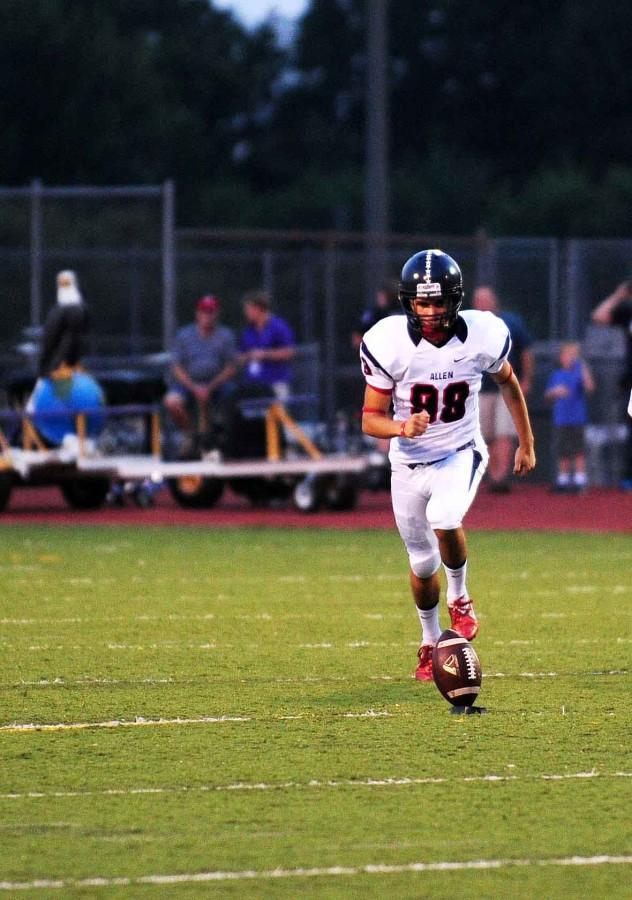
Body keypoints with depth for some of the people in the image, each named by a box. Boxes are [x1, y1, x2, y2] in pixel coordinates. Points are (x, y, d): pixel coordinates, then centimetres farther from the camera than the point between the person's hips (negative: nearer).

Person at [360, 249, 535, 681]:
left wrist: (527, 443, 15)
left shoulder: (482, 335, -17)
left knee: (444, 520, -31)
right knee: (423, 564, 11)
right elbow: (371, 418, -11)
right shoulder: (389, 343, -19)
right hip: (409, 463, 1)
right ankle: (430, 642, 39)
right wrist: (402, 427, -33)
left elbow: (508, 383, 6)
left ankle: (460, 597, -1)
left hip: (461, 454, -1)